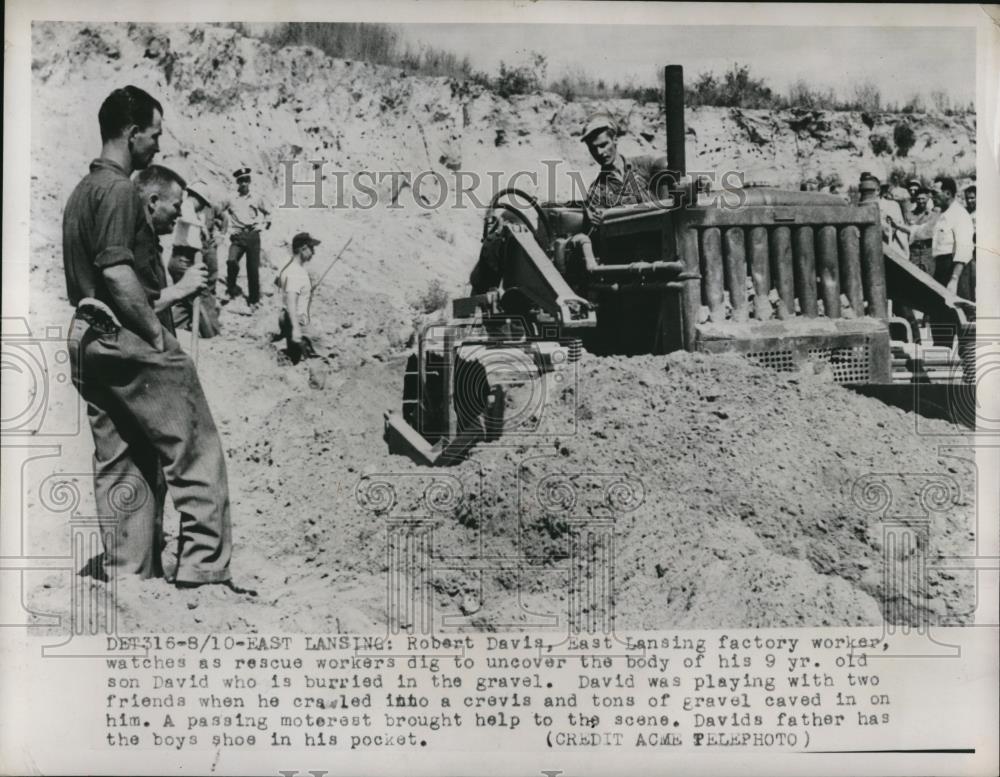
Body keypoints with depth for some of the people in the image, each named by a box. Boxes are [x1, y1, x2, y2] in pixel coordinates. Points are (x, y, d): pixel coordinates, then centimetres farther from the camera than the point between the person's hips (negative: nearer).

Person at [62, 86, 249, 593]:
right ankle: (203, 567, -4)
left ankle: (127, 574, 13)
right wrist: (159, 334, -14)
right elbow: (117, 273, -21)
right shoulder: (119, 190, -11)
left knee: (120, 464, 10)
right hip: (132, 343, -10)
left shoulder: (82, 191, 20)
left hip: (91, 343, 10)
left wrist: (174, 291, 20)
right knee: (196, 456, -4)